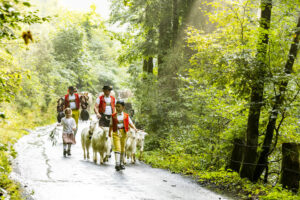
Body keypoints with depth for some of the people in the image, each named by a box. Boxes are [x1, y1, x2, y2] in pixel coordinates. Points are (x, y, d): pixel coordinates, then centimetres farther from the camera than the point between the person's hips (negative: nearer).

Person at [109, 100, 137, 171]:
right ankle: (117, 163, -23)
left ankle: (121, 163, 24)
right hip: (116, 133, -2)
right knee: (117, 148, -14)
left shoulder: (126, 116, 3)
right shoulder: (113, 116, 3)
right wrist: (109, 132, 12)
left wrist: (134, 128, -15)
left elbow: (130, 123, 1)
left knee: (123, 148, 11)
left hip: (123, 133, 2)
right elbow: (111, 125, 11)